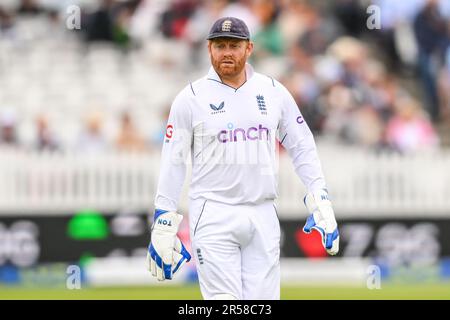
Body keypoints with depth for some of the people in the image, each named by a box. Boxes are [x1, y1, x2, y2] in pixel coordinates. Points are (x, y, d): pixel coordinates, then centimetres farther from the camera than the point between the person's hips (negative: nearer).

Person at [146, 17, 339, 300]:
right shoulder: (191, 98, 0)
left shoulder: (274, 92, 8)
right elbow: (173, 162, 1)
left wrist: (320, 201, 3)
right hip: (213, 215, -3)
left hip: (263, 216, 3)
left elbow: (302, 147, 13)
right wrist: (163, 224, -3)